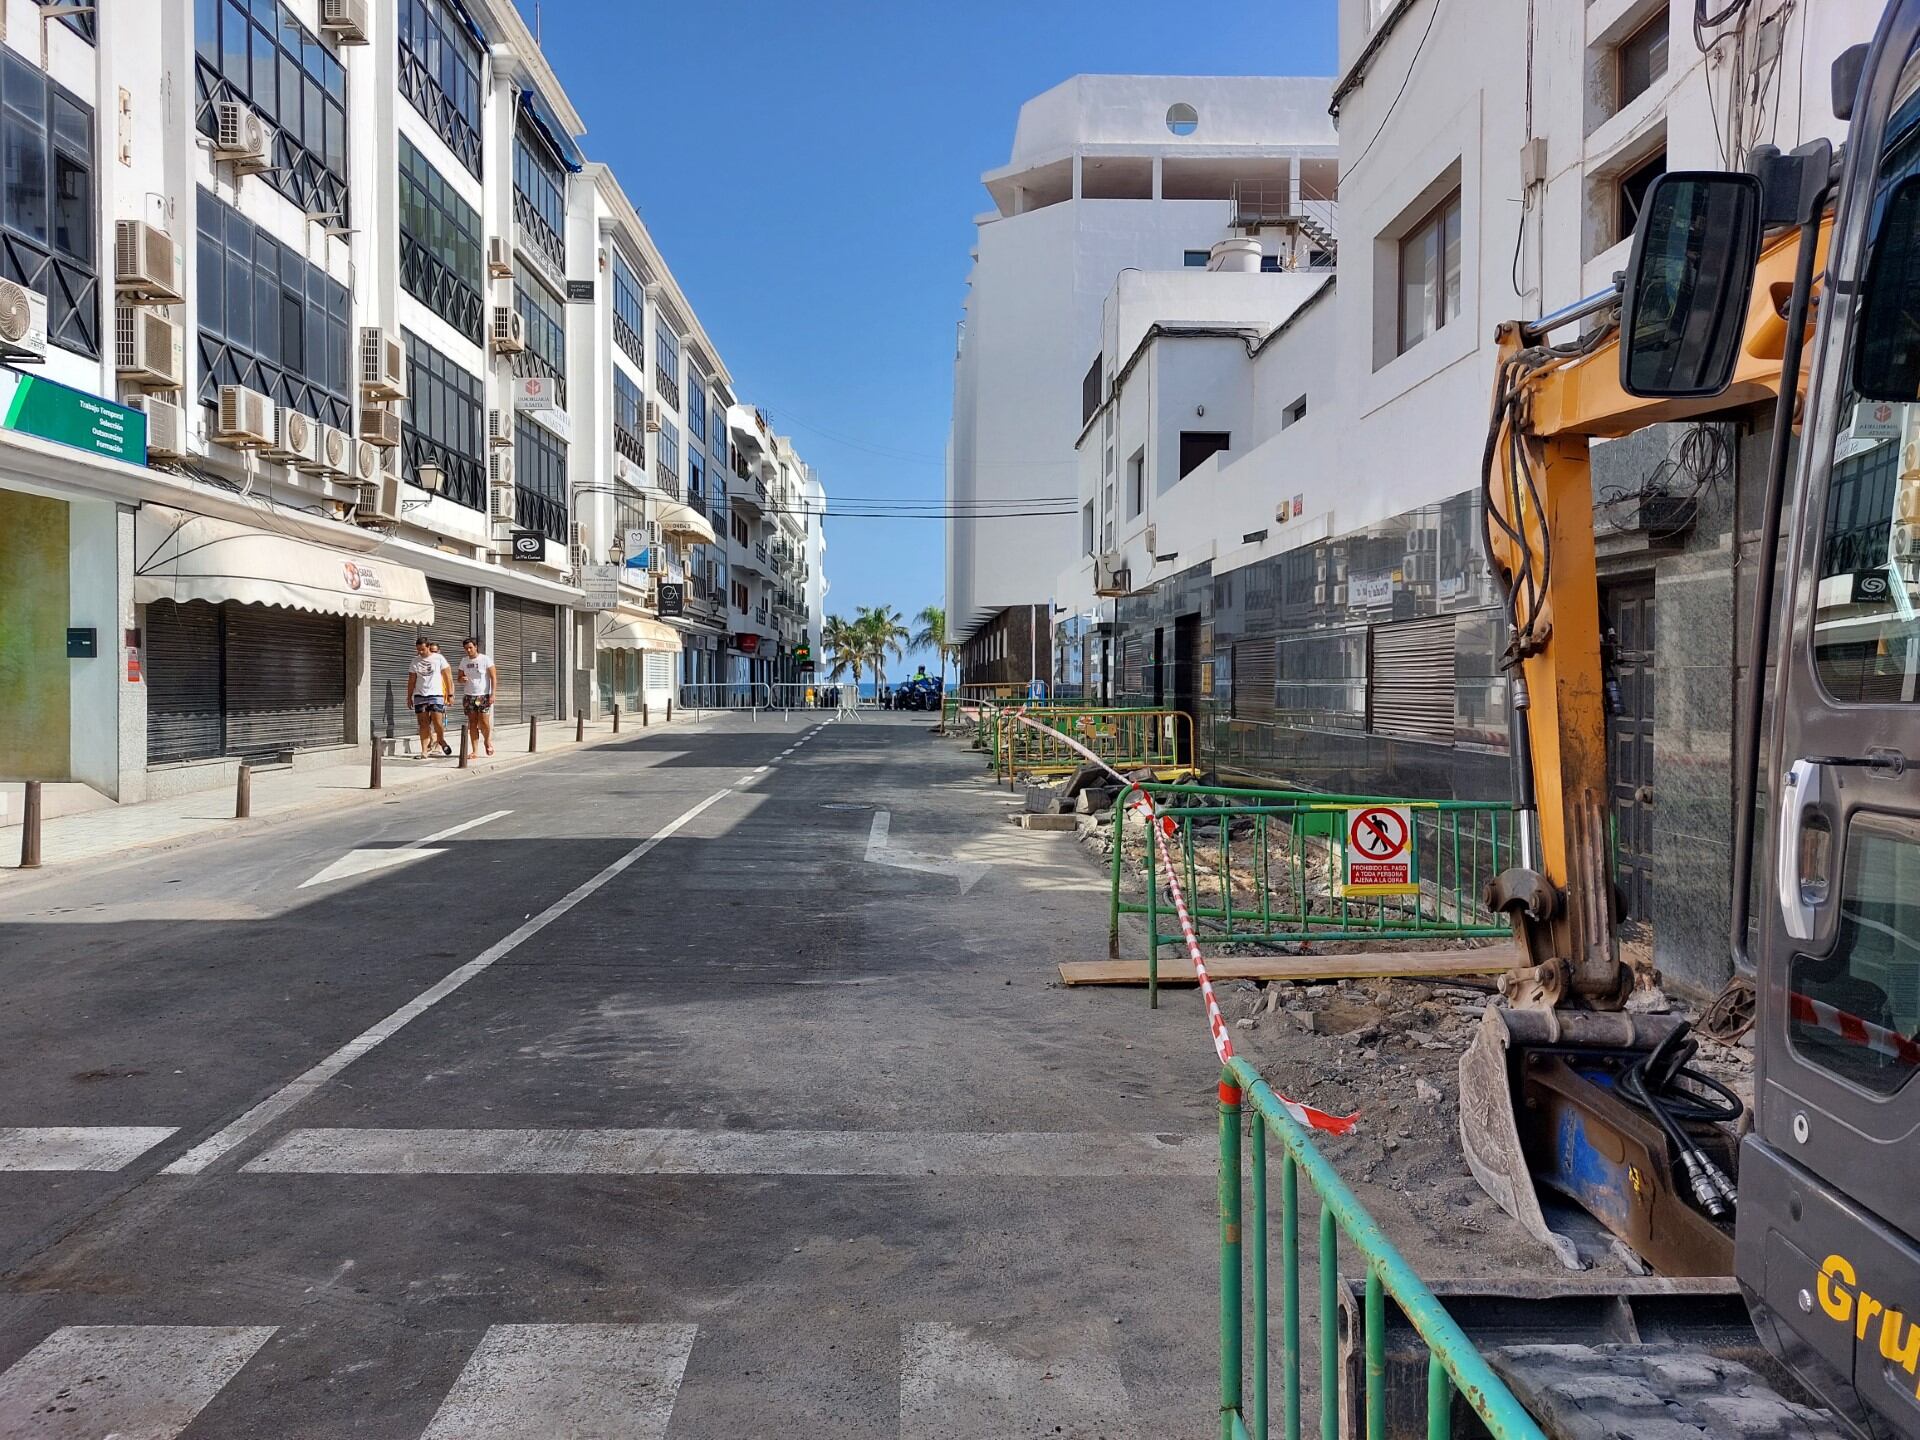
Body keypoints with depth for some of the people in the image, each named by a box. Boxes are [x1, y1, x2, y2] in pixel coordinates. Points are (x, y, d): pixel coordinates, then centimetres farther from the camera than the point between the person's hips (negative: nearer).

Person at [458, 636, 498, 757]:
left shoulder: (485, 659, -3)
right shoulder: (464, 661, 10)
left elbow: (493, 677, -5)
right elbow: (459, 678, 17)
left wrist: (492, 694, -14)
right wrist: (462, 679, -9)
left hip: (483, 696, -4)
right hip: (469, 696, 4)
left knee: (484, 722, -8)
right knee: (472, 723, 1)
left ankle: (487, 740, 22)